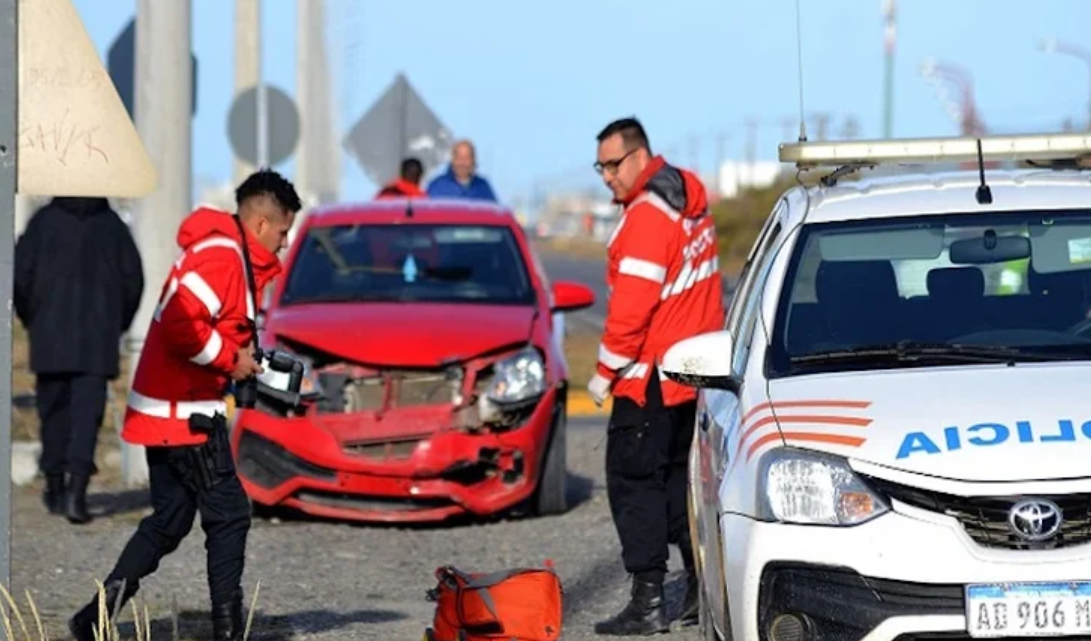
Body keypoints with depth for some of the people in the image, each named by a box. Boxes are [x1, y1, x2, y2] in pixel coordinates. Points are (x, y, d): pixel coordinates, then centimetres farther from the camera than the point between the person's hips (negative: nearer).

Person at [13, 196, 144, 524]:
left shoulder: (44, 221, 1)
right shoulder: (113, 225, 5)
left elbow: (21, 273, -2)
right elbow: (133, 279, 6)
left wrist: (32, 320, 11)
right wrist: (117, 325, 17)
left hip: (50, 337, 0)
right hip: (98, 340, 0)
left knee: (53, 410, 13)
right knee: (88, 410, -7)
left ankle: (55, 486, 21)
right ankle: (77, 486, -23)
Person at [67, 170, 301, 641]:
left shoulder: (233, 258, 17)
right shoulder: (221, 257, -17)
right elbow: (181, 324, -27)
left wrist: (244, 356, 7)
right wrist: (231, 359, -15)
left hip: (165, 409, 10)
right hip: (186, 412, -10)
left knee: (170, 520, 13)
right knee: (229, 515, -3)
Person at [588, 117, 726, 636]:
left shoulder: (646, 217, -18)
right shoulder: (690, 202, 10)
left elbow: (632, 307, -21)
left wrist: (605, 373, -13)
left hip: (652, 378, -9)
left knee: (634, 482, -5)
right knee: (680, 478, 17)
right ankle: (702, 588, 19)